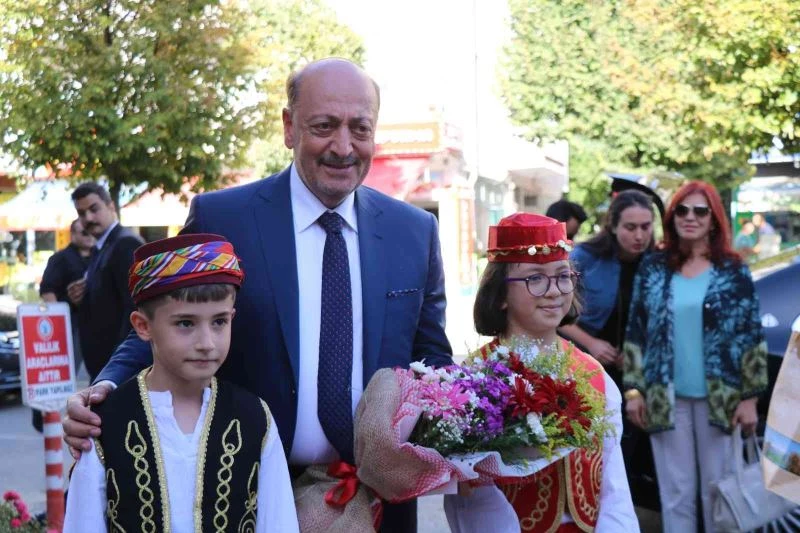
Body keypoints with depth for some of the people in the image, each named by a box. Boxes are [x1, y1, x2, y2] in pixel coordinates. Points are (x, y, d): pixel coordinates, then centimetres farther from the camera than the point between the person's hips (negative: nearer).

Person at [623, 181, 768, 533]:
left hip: (719, 398, -1)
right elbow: (635, 334, 6)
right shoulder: (653, 268, 4)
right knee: (675, 494, 7)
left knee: (718, 491, 7)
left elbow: (752, 337, 0)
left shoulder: (733, 271, 0)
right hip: (666, 398, 1)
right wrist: (633, 390, 1)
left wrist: (750, 398, -4)